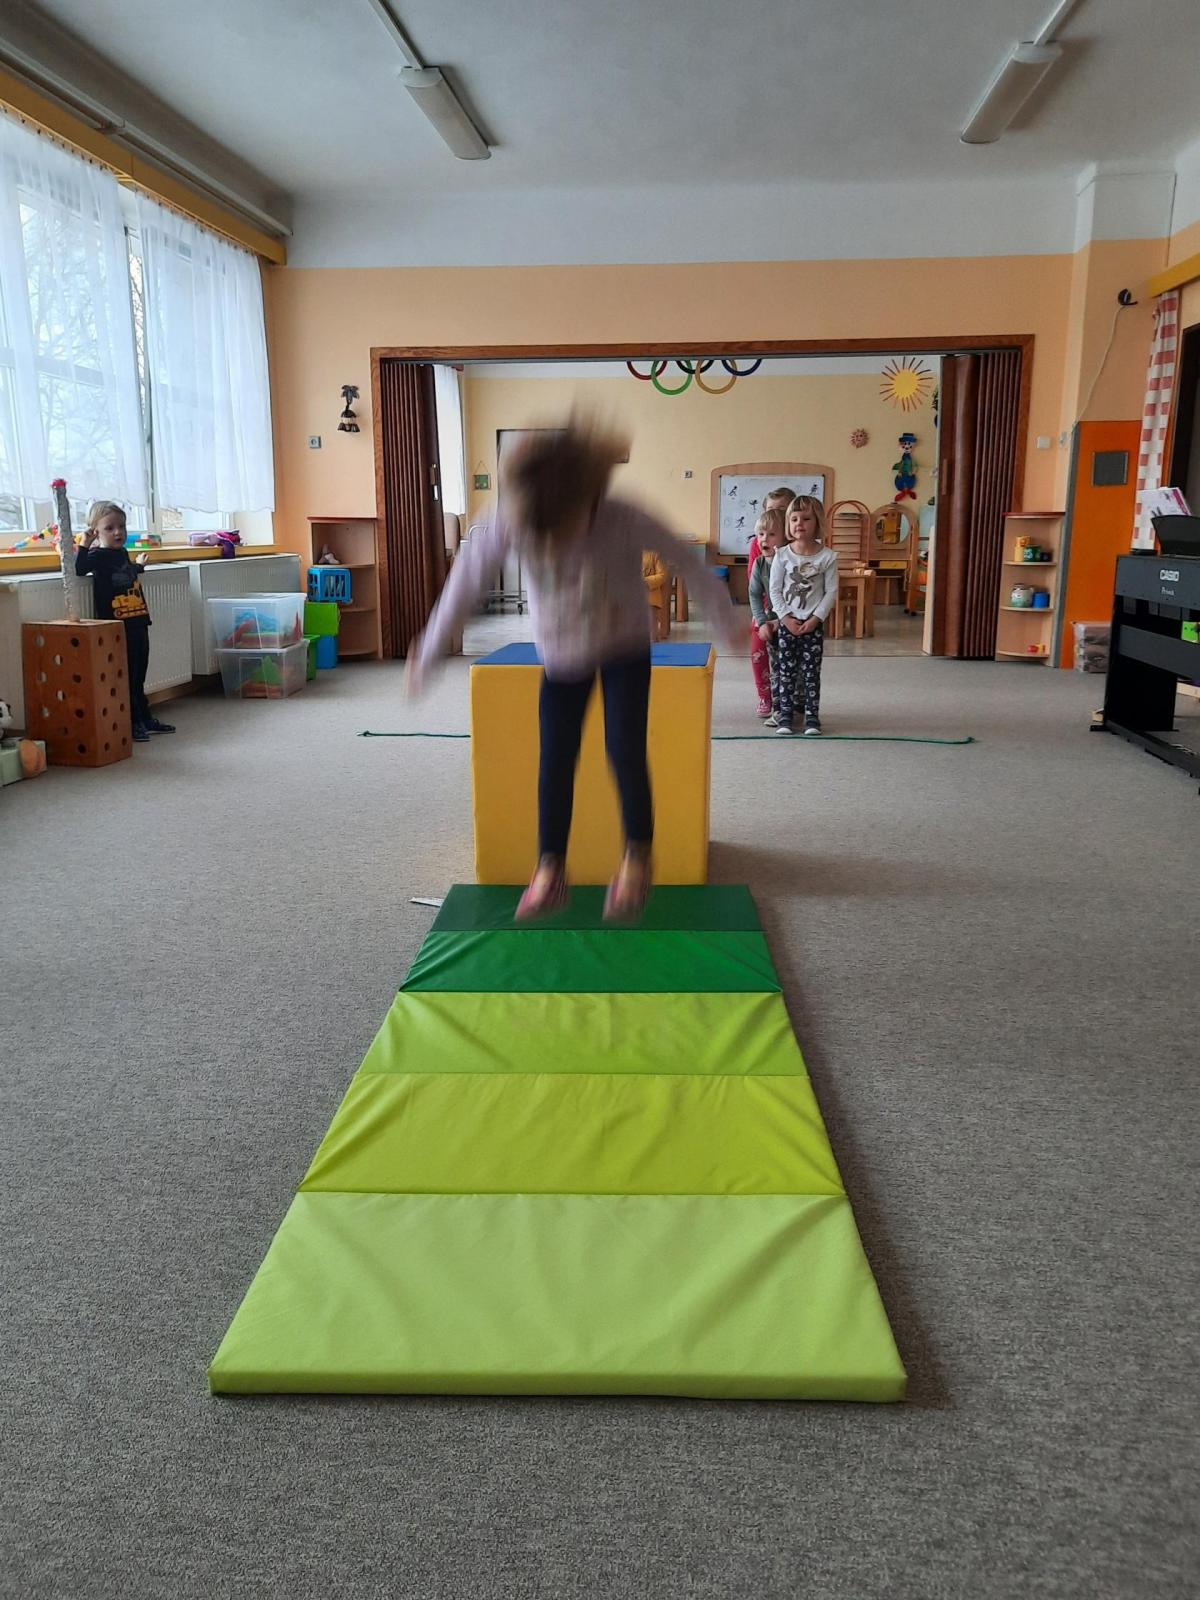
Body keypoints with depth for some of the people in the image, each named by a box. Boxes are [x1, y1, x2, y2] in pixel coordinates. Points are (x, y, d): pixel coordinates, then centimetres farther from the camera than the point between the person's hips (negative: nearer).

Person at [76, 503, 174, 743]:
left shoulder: (122, 553, 15)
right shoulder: (98, 555, -8)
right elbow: (78, 569, -25)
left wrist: (139, 565, 50)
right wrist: (84, 544, -33)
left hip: (138, 623, 8)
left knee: (139, 676, 16)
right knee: (126, 675, -2)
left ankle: (145, 718, 26)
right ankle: (133, 722, 5)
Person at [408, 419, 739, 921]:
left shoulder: (624, 520, -32)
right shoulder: (508, 521, -29)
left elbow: (689, 561, -15)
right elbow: (464, 584, -16)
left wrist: (726, 619, -3)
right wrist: (427, 654, -8)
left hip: (624, 649, -2)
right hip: (561, 654, 2)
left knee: (624, 750, -10)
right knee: (554, 758, -2)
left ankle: (637, 860, 9)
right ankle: (549, 871, 11)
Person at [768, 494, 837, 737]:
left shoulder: (827, 556, -6)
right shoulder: (782, 555, -4)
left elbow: (831, 592, -5)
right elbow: (775, 590, -2)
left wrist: (815, 619, -12)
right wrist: (785, 617, -10)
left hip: (813, 623, -1)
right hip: (787, 622, 1)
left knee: (811, 672, 3)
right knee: (786, 671, 4)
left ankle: (812, 716, 10)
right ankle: (785, 714, 12)